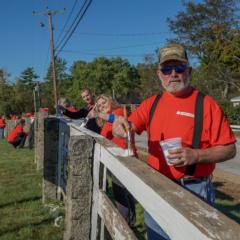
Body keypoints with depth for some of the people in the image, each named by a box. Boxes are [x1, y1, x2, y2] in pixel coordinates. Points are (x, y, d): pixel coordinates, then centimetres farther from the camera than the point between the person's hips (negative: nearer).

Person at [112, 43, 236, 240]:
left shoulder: (206, 104, -9)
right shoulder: (151, 104, 5)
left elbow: (229, 149, -9)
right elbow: (126, 128, -3)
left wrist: (197, 155, -24)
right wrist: (121, 126, -26)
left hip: (194, 190, -4)